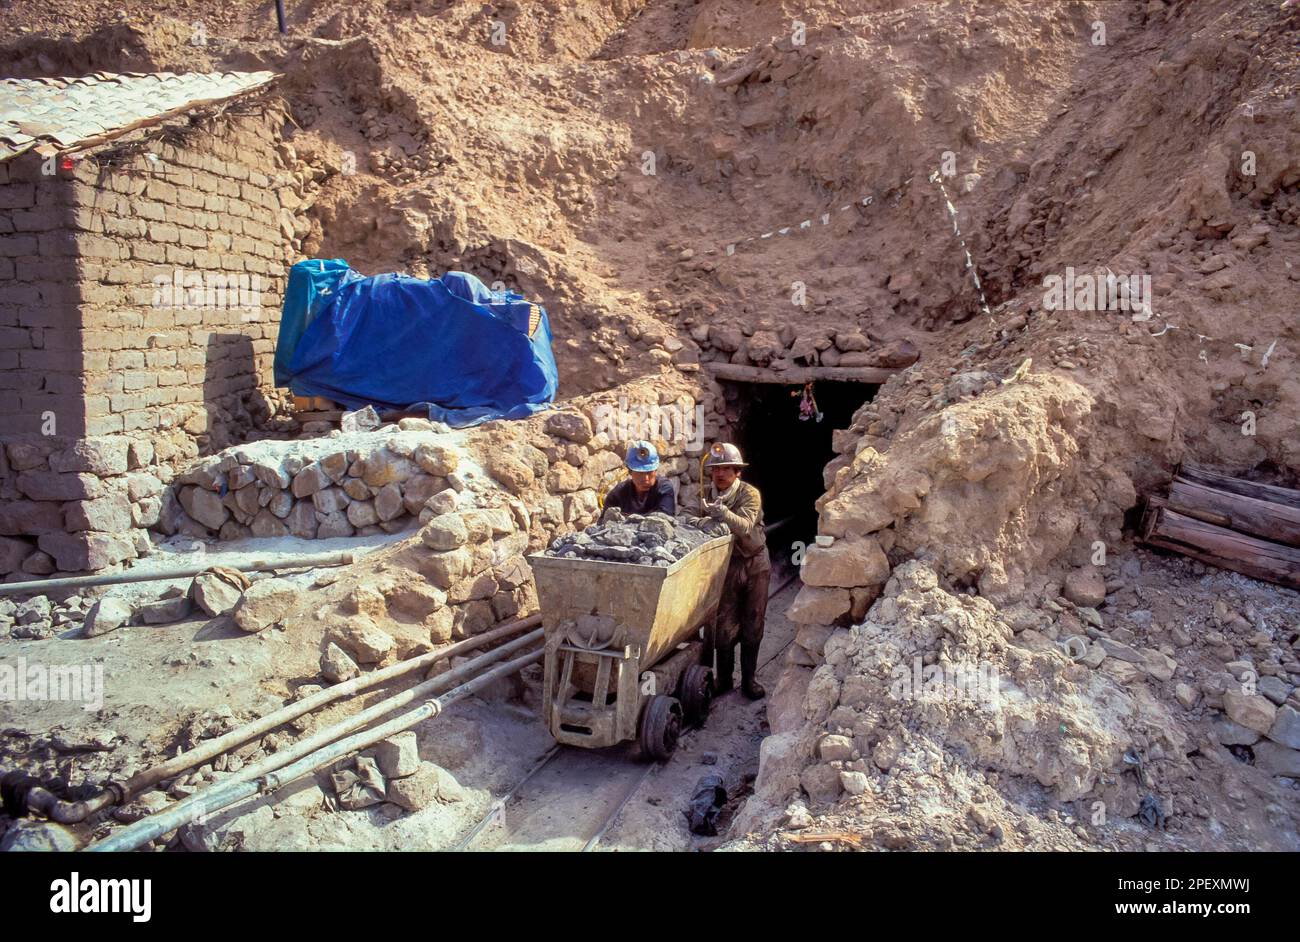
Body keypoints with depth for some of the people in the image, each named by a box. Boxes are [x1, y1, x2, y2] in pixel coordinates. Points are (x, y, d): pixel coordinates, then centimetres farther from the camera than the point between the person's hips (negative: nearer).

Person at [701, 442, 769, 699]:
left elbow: (746, 525, -32)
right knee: (724, 625, 2)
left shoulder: (750, 494, -14)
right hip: (726, 565, 2)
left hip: (755, 564, -2)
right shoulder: (708, 497, -2)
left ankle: (749, 678, 18)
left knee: (753, 625, 6)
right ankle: (723, 678, 17)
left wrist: (723, 513, -48)